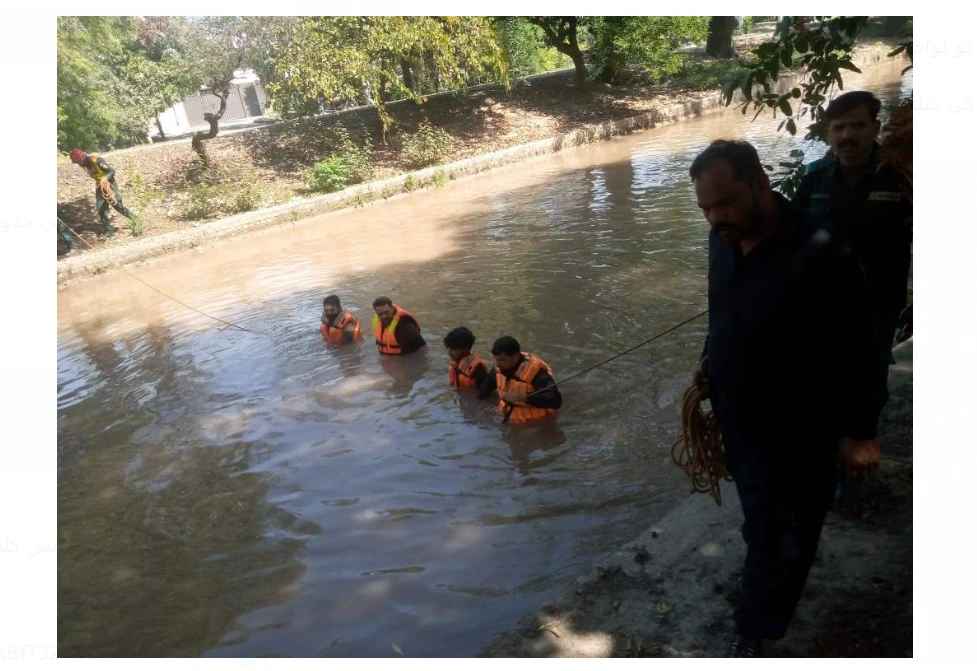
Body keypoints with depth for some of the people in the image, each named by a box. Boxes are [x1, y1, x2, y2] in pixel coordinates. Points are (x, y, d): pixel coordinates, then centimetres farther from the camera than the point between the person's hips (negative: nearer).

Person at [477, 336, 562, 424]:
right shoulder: (499, 368, -5)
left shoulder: (535, 371, -26)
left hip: (536, 424, -6)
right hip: (509, 421, 6)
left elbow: (555, 400, -36)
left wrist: (524, 396, -42)